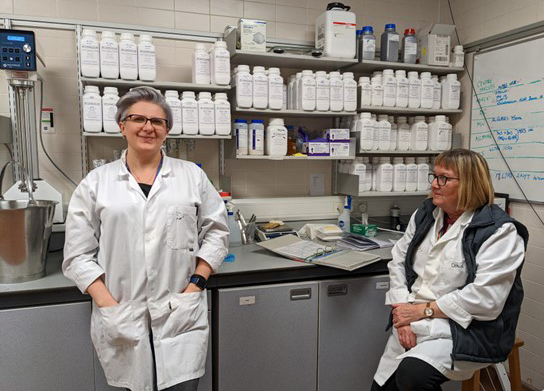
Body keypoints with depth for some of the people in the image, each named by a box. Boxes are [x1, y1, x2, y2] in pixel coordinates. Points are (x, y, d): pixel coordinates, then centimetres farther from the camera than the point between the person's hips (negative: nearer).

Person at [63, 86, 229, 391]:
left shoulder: (192, 175, 5)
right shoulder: (96, 183, 4)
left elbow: (216, 232, 7)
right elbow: (79, 255, 3)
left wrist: (196, 284, -4)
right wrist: (108, 305, -7)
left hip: (181, 315, 0)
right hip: (121, 319, 1)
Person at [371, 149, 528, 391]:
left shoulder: (499, 231, -13)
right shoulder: (425, 214, 6)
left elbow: (485, 298, -21)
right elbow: (399, 262, 5)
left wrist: (422, 310, -17)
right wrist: (404, 312, -9)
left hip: (466, 330, -6)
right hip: (413, 326, 6)